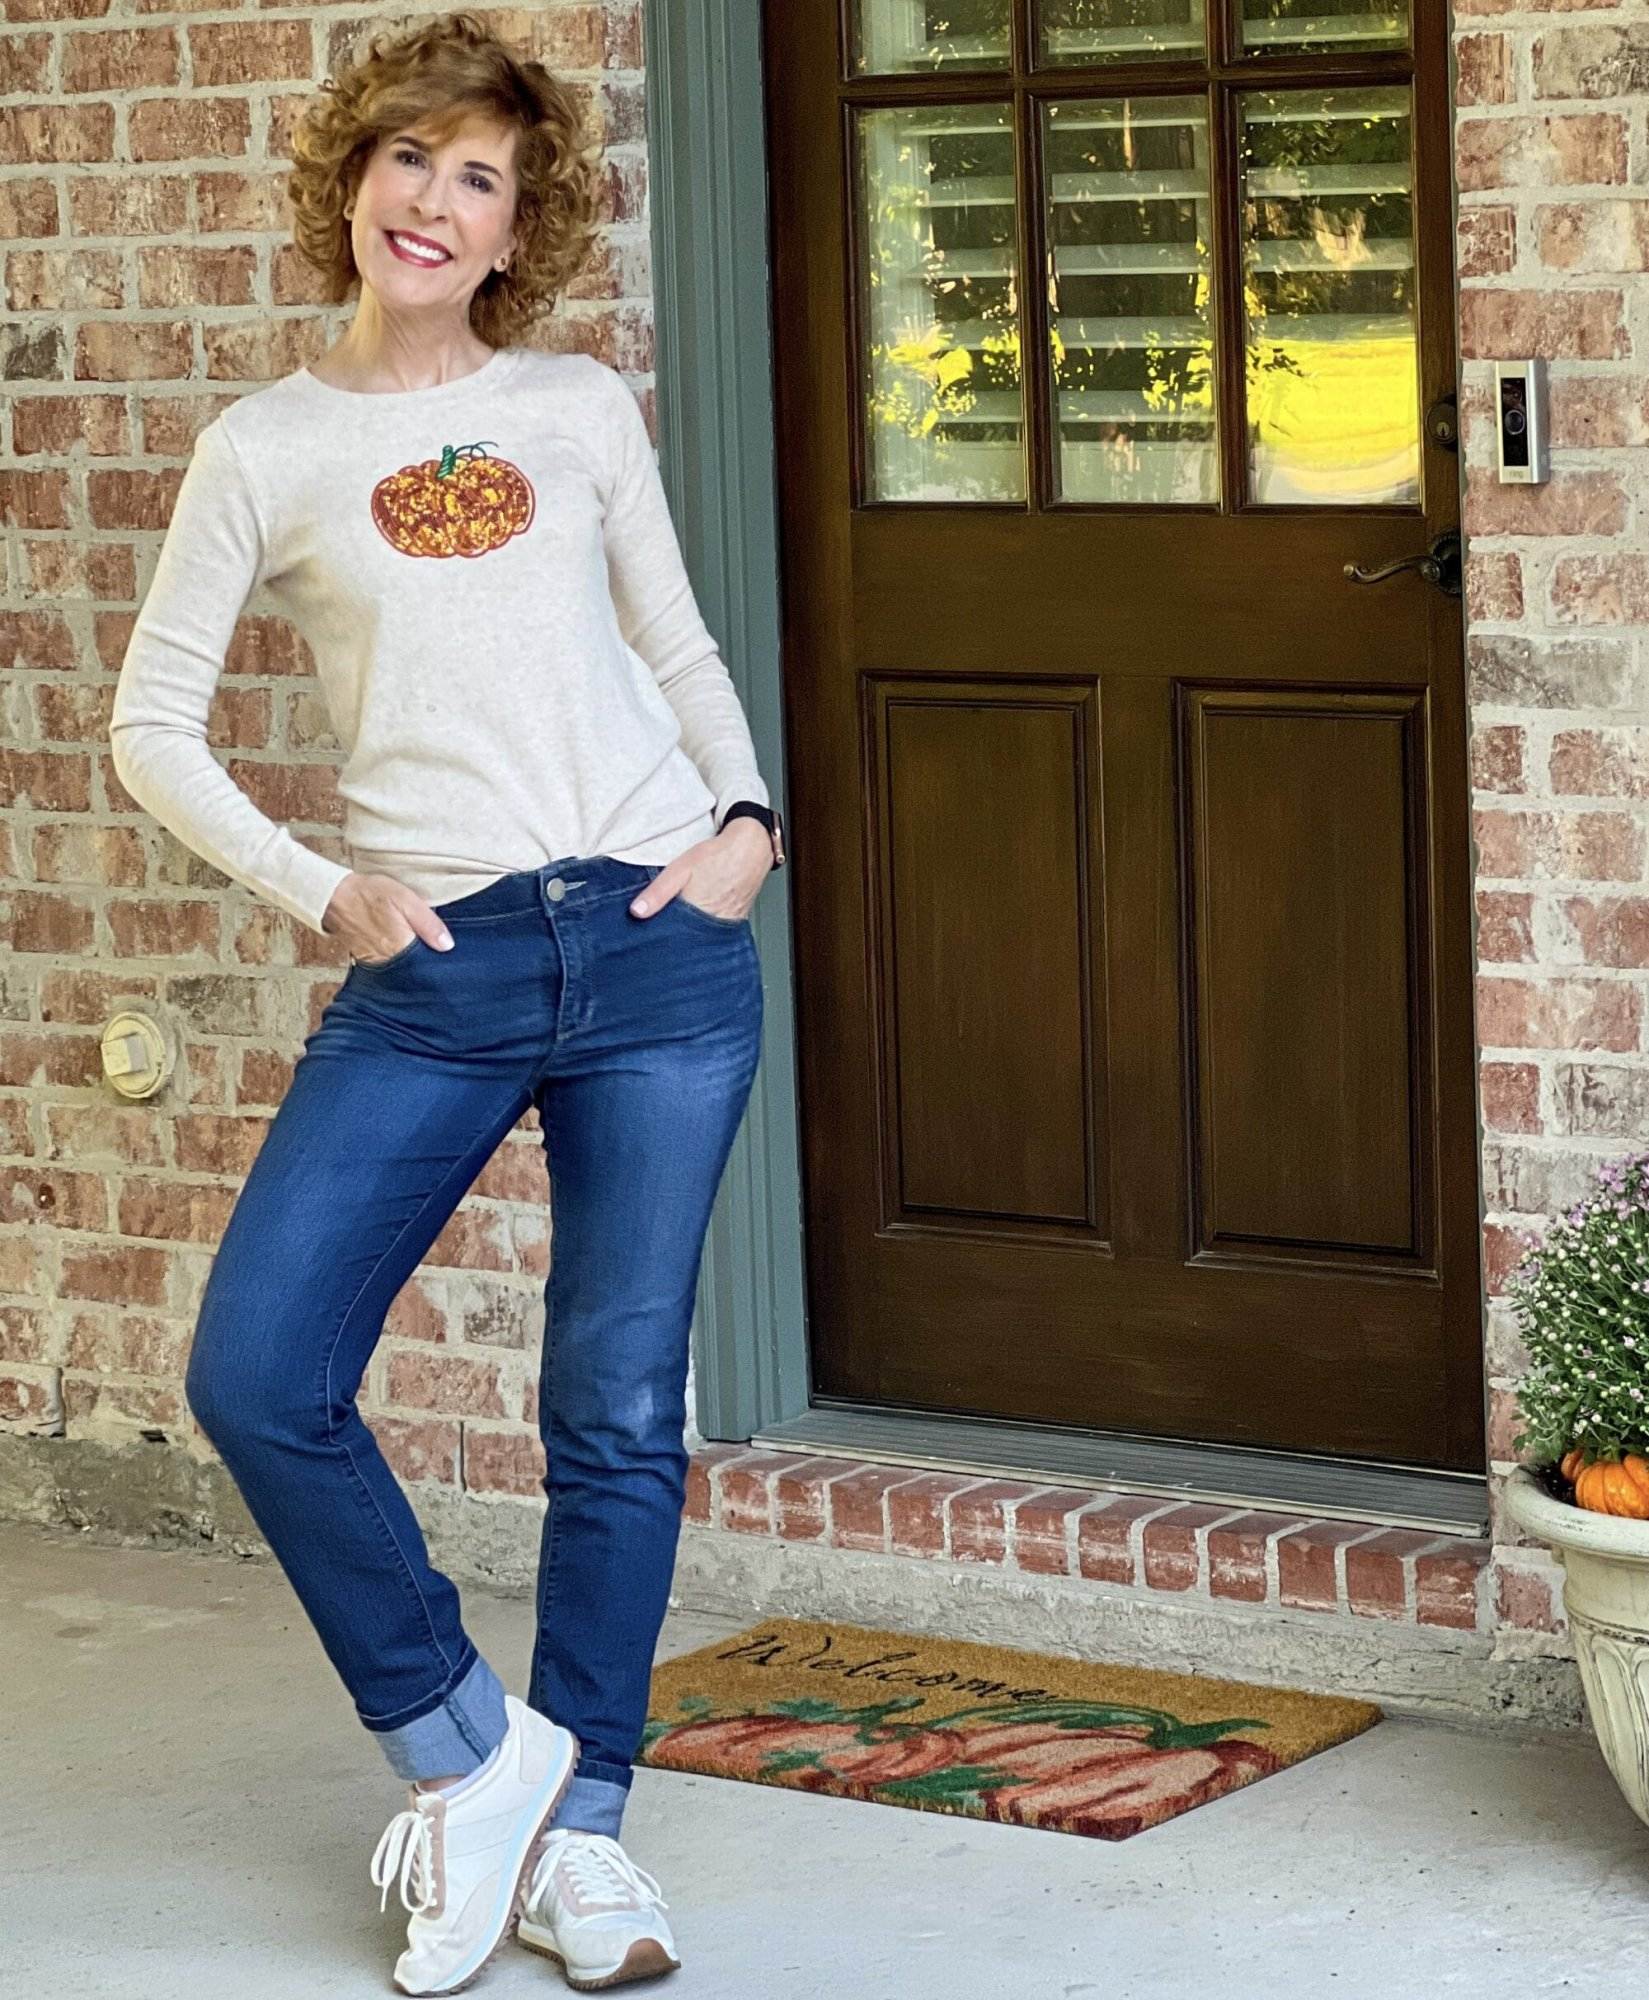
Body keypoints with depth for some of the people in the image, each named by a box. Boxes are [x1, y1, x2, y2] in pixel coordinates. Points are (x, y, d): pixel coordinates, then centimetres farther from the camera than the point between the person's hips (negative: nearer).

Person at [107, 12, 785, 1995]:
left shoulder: (584, 410, 11)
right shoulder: (268, 447, 6)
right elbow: (154, 724, 7)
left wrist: (745, 817, 3)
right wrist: (318, 890, -4)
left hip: (657, 947, 1)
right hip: (432, 972, -1)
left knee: (618, 1409, 4)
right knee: (255, 1374, -11)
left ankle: (579, 1831, 17)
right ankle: (468, 1745, 8)